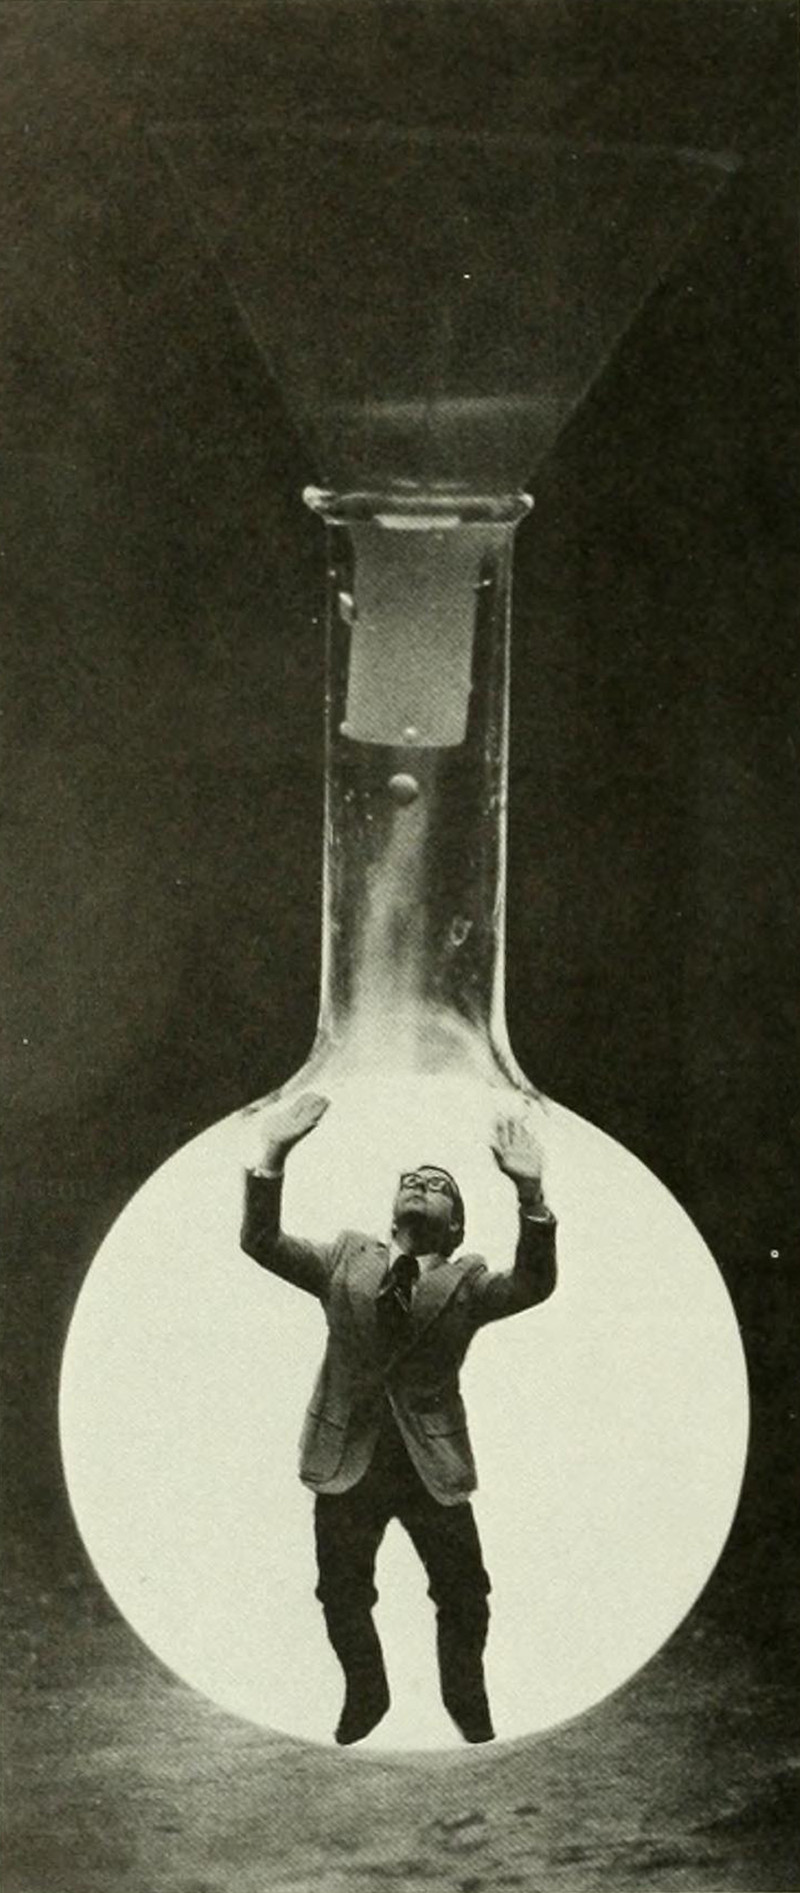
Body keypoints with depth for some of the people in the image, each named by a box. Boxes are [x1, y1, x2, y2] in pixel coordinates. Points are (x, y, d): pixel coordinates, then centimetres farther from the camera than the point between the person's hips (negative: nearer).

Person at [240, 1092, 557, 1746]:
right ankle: (366, 1696, 38)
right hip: (347, 1462, 2)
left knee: (464, 1597, 6)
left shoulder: (467, 1283, -3)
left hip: (433, 1466, -1)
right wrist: (275, 1155, -21)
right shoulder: (346, 1261, 4)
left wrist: (530, 1193, -36)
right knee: (342, 1596, 13)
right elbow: (261, 1243, -7)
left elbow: (533, 1285, -21)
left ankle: (466, 1701, 32)